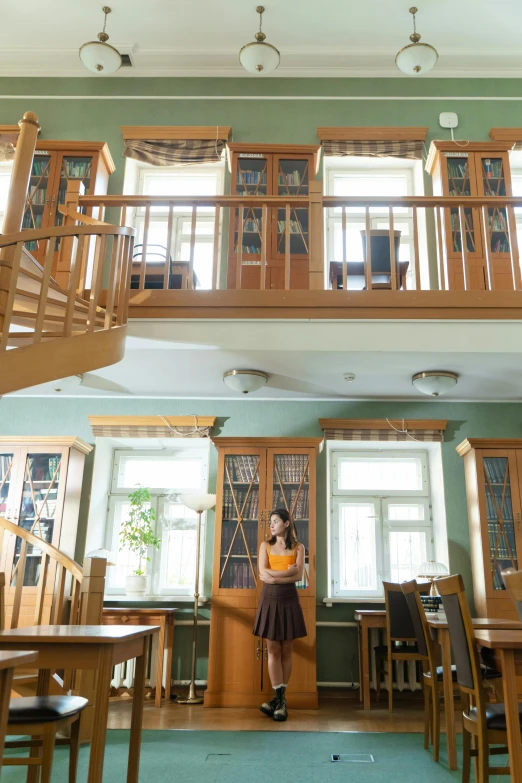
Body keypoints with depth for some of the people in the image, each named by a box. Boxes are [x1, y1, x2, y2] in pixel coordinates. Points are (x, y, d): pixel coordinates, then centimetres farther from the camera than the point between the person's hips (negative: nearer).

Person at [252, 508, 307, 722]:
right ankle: (280, 698, 4)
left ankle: (280, 698, 12)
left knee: (286, 650, 4)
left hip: (289, 599, 0)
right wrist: (287, 571, -9)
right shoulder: (265, 545, 5)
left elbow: (299, 576, -10)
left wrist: (274, 577, -14)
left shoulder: (298, 548, 2)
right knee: (273, 650, 0)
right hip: (270, 599, 1)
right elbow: (263, 573, -6)